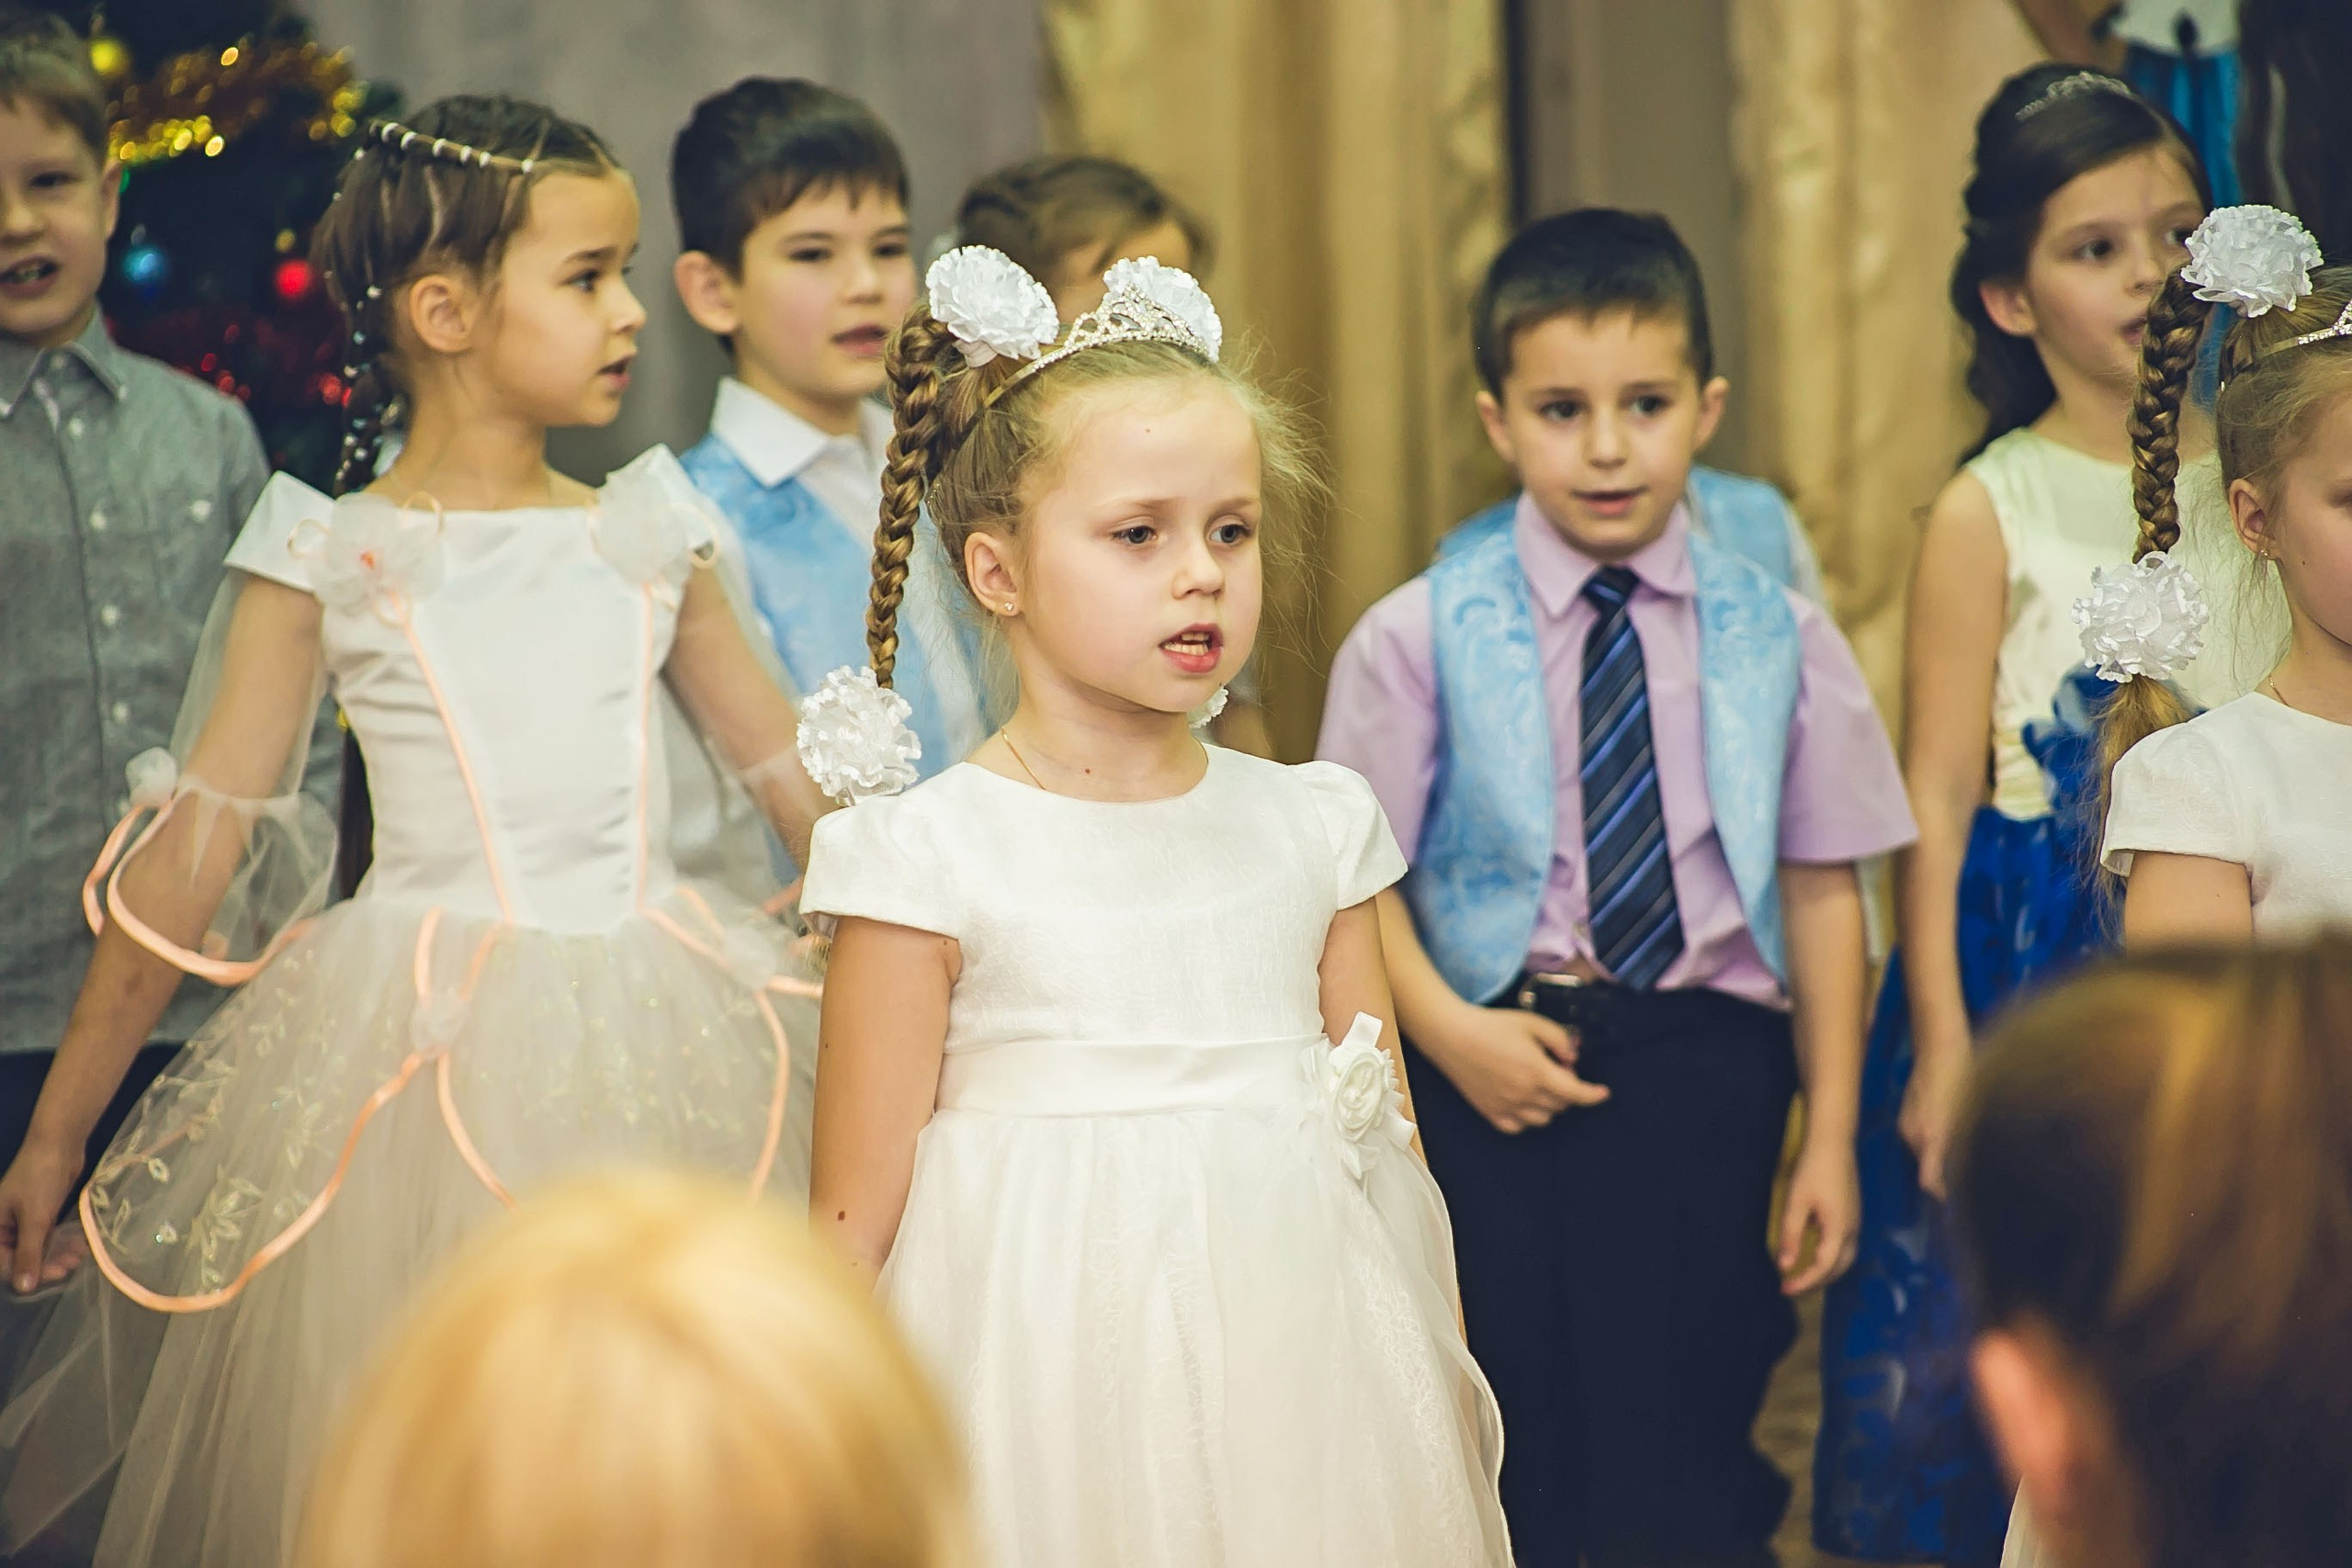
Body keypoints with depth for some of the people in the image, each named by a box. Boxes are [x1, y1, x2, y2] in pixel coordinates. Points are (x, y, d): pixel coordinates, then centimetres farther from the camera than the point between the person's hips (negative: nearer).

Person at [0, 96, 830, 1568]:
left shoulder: (645, 538, 8)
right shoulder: (331, 560, -1)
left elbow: (797, 775, 15)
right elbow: (197, 842, 1)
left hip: (658, 1055, 3)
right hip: (424, 1055, -3)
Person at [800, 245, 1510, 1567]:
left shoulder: (1312, 826, 6)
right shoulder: (929, 855, -7)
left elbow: (1394, 1151, 12)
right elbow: (856, 1224, -5)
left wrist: (1442, 1394, 11)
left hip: (1298, 1379, 4)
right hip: (1054, 1398, -3)